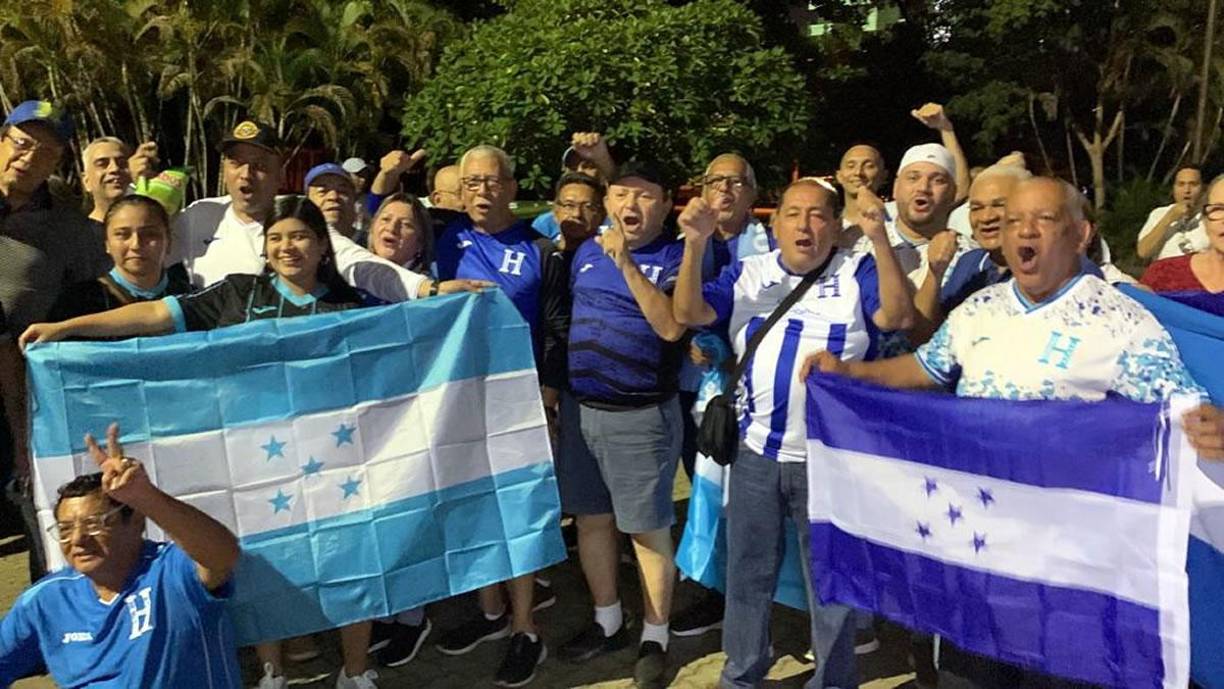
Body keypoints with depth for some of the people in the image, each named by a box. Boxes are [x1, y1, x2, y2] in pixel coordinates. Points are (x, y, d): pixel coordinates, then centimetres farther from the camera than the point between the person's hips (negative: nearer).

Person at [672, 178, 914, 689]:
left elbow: (899, 316, -19)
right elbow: (689, 314, -6)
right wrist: (696, 244, -20)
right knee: (747, 570, 15)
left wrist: (879, 238, -28)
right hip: (756, 453, 3)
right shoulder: (748, 273, 6)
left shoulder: (857, 273, -1)